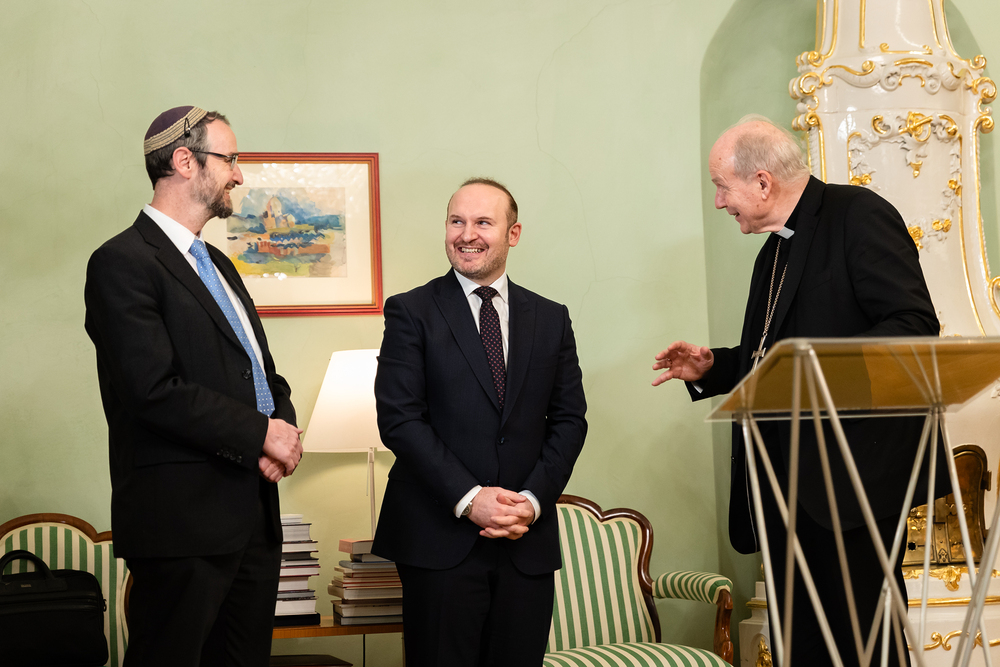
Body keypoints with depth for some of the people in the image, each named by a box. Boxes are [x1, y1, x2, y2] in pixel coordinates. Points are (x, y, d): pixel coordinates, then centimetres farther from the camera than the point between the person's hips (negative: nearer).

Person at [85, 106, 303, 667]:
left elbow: (263, 372, 21)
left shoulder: (217, 264, 20)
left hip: (255, 516, 9)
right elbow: (157, 390, -19)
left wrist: (285, 428, -1)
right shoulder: (123, 263, -10)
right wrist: (260, 433, -12)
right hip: (184, 521, -9)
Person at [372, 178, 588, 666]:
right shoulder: (411, 313, 2)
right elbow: (398, 418, -6)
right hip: (440, 538, -3)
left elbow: (568, 420, 10)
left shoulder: (551, 319, 13)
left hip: (527, 540, 3)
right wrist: (468, 498, -14)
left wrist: (534, 499, -6)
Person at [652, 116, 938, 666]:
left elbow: (915, 326, -17)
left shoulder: (858, 215, -7)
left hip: (855, 470, -9)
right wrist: (710, 369, 12)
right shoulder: (774, 252, 21)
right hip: (789, 477, 9)